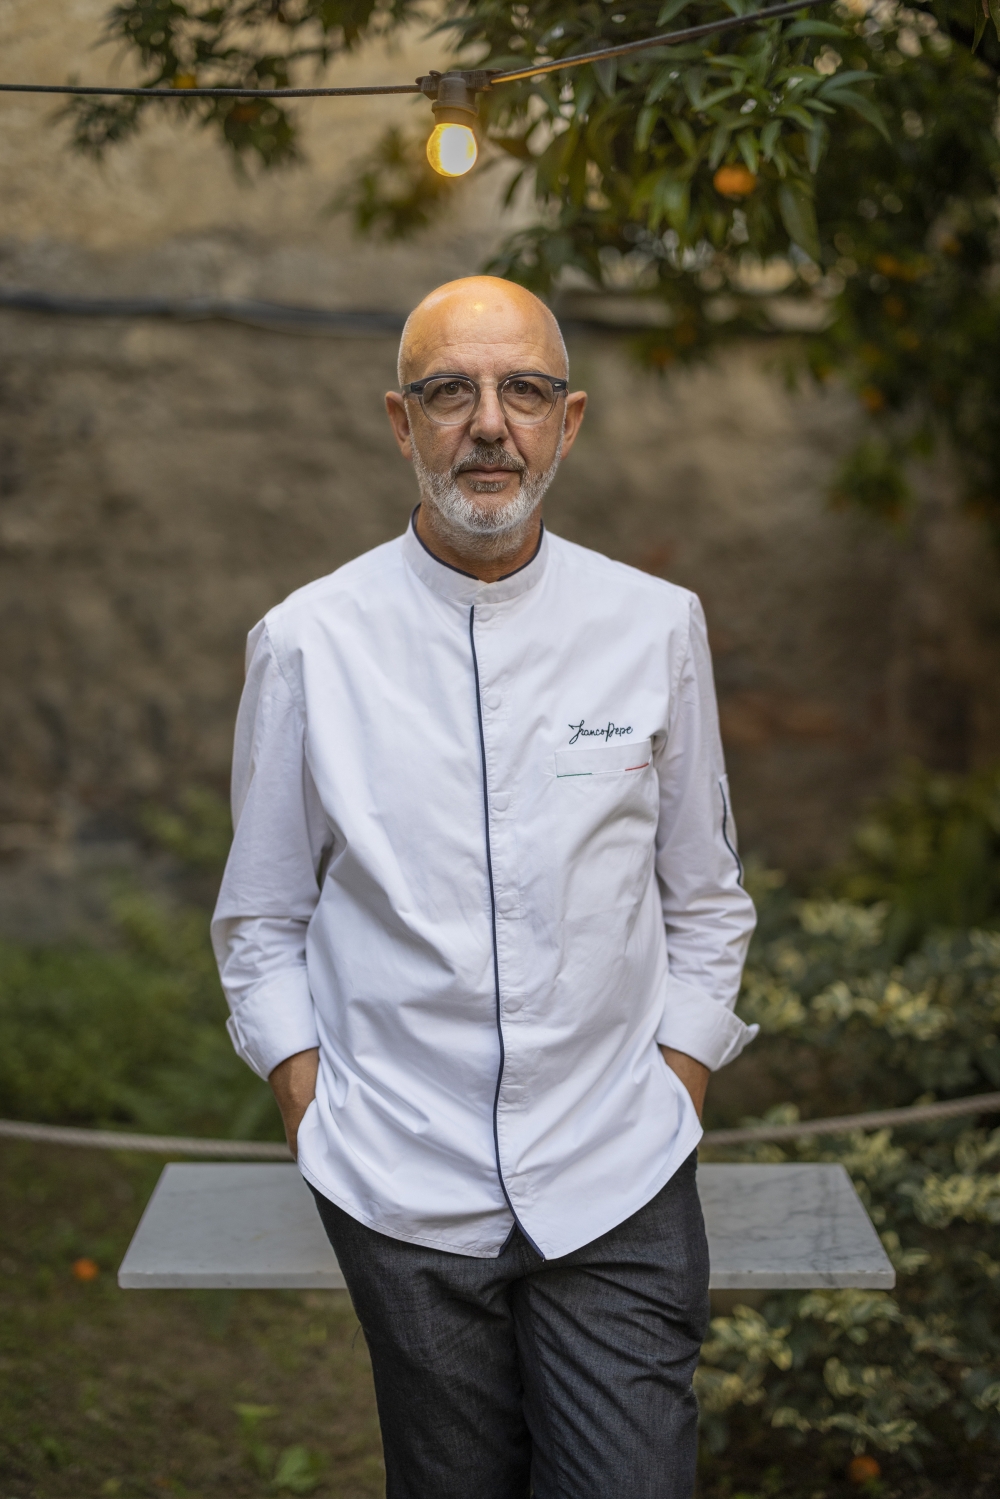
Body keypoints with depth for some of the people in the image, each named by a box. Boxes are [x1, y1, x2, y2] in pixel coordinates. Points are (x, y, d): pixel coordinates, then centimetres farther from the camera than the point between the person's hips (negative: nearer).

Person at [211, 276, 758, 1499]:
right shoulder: (308, 643, -3)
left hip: (618, 1182, 1)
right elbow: (262, 926, 5)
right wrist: (313, 1121, -1)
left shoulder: (657, 627, 0)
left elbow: (705, 902, 9)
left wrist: (675, 1097, 3)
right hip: (401, 1189, 0)